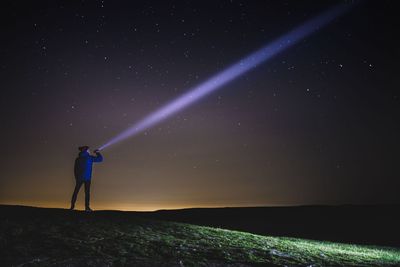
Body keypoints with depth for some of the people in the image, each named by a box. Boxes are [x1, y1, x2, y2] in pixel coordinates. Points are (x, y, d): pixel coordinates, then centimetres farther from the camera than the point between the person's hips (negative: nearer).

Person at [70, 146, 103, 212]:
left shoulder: (78, 159, 8)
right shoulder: (90, 157, -5)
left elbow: (75, 169, 9)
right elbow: (100, 159, 0)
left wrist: (76, 177, 14)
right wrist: (98, 153, 15)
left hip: (79, 177, 4)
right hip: (87, 178, -4)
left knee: (76, 191, 11)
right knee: (87, 192, 0)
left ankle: (72, 206, 12)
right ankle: (87, 207, -3)